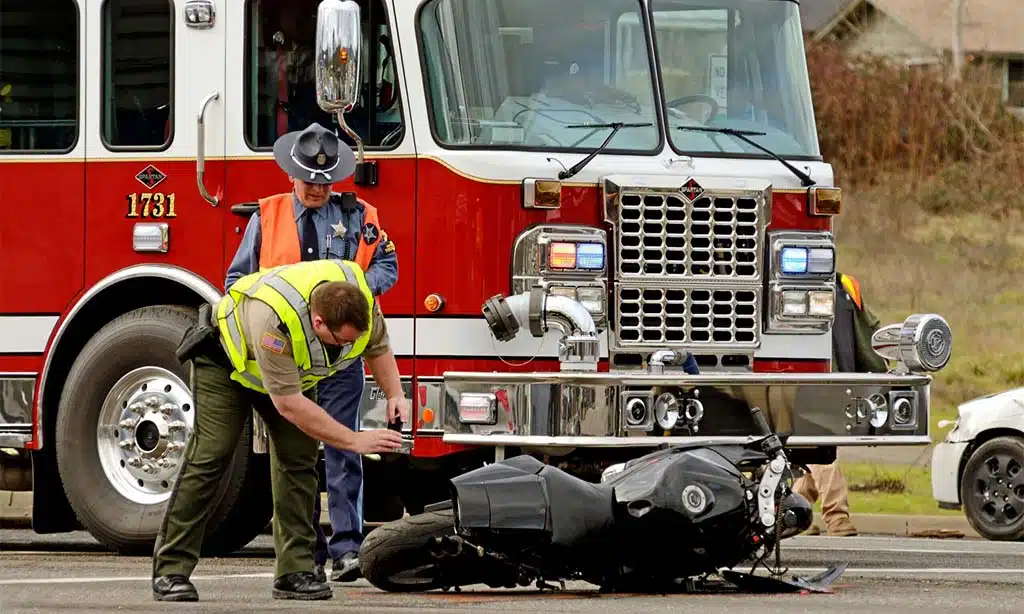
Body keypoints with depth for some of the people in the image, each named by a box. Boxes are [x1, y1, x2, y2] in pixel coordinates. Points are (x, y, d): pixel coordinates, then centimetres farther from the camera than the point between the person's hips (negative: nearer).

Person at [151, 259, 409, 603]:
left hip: (292, 367, 6)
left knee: (299, 458, -7)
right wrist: (355, 441, -35)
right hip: (230, 359, -6)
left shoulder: (360, 301, -27)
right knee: (210, 455, -15)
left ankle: (294, 571, -5)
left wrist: (394, 395, -19)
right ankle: (171, 572, -14)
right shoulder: (273, 318, -45)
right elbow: (288, 405, -39)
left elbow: (378, 348, -3)